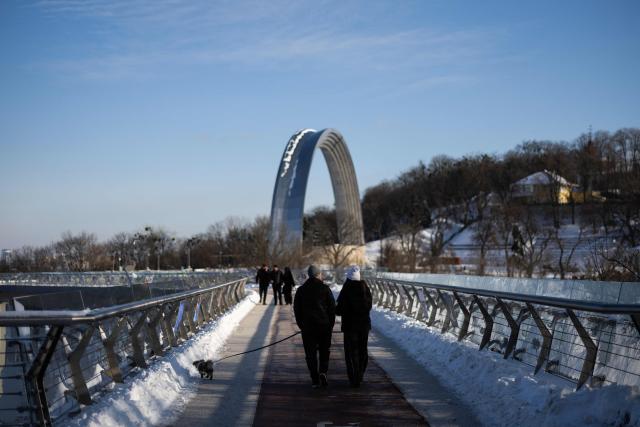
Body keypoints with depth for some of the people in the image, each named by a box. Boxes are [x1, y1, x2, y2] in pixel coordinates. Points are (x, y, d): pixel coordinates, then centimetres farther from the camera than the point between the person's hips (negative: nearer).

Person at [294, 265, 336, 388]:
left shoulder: (301, 290, 4)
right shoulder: (325, 289, -2)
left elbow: (296, 309, 7)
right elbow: (332, 308, -2)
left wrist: (301, 325, 15)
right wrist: (331, 324, 7)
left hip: (307, 327, 1)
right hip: (324, 326, -1)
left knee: (310, 353, 5)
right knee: (324, 351, 14)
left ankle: (315, 380, 1)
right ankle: (323, 372, -7)